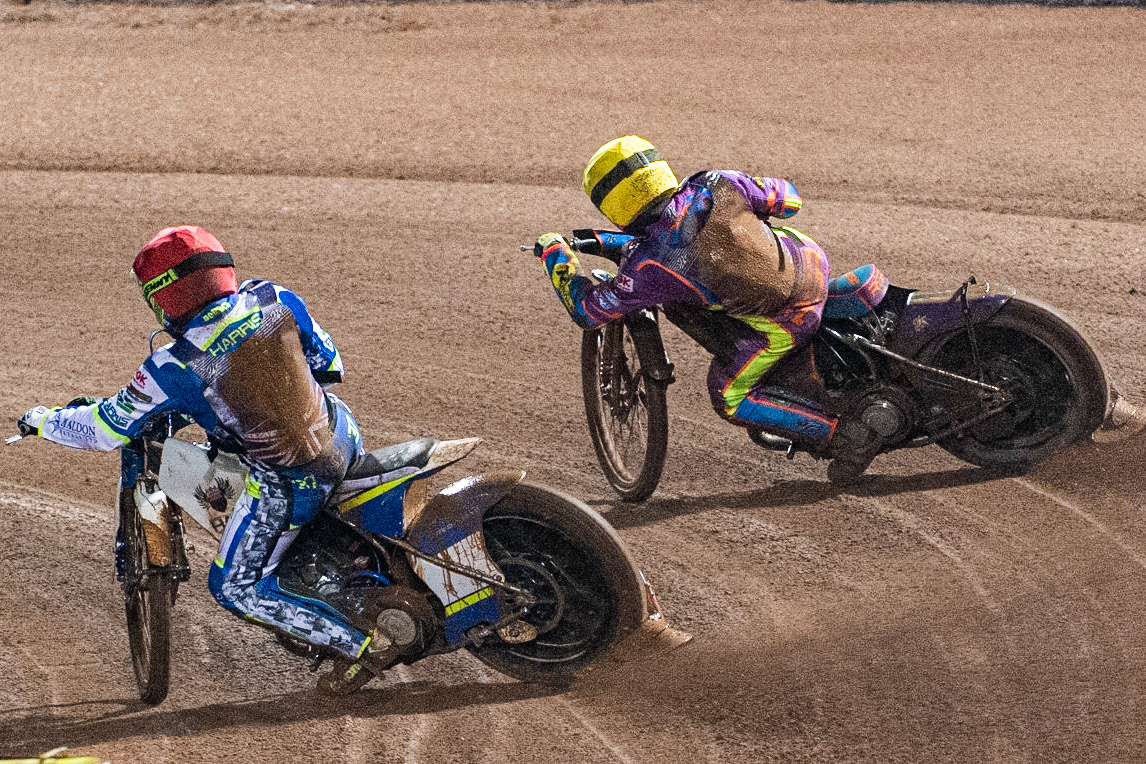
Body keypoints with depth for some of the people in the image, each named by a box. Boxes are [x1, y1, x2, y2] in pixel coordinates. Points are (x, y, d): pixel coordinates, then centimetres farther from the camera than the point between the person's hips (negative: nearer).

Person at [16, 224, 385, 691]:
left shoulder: (176, 368, -17)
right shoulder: (273, 299, -5)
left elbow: (106, 429, -4)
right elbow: (329, 366, 8)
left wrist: (43, 421, 14)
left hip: (287, 486, -5)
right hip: (343, 440, 5)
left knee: (236, 588, 13)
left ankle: (358, 645, 5)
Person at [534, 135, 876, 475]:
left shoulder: (648, 268, -19)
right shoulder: (715, 185, -9)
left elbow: (587, 309, -5)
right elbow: (788, 198, 5)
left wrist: (555, 254, 9)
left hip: (782, 318, -6)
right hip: (807, 255, 6)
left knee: (729, 396, 13)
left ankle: (842, 438, 6)